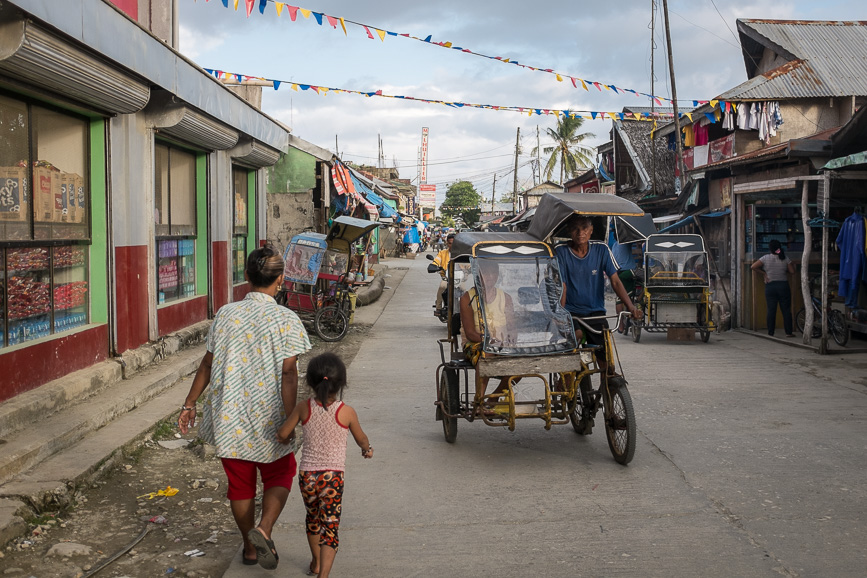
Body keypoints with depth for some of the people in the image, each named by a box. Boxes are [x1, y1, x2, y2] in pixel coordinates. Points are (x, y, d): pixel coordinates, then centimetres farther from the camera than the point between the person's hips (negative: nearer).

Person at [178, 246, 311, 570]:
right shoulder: (286, 320, -11)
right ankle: (263, 530, -4)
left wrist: (189, 404, 12)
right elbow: (288, 373, -15)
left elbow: (208, 363, 2)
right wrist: (290, 418, -11)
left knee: (240, 483, 17)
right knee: (279, 476, 18)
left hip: (229, 417, 3)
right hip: (268, 418, -3)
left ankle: (250, 547, 31)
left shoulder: (226, 314, -2)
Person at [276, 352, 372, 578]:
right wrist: (367, 449, 33)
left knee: (313, 518, 25)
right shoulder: (347, 412, -7)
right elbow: (361, 439, 10)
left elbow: (282, 435, 5)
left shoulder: (304, 408, -4)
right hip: (332, 476, -3)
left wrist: (289, 438, 30)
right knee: (330, 526, -1)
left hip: (307, 475, 3)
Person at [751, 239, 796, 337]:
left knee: (771, 310, 3)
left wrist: (763, 272, 2)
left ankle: (770, 332, 3)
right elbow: (792, 271, -1)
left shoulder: (765, 258, -5)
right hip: (783, 286, 0)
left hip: (770, 287, 0)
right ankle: (788, 332, 6)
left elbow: (753, 267, -8)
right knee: (786, 310, 5)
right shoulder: (785, 259, -3)